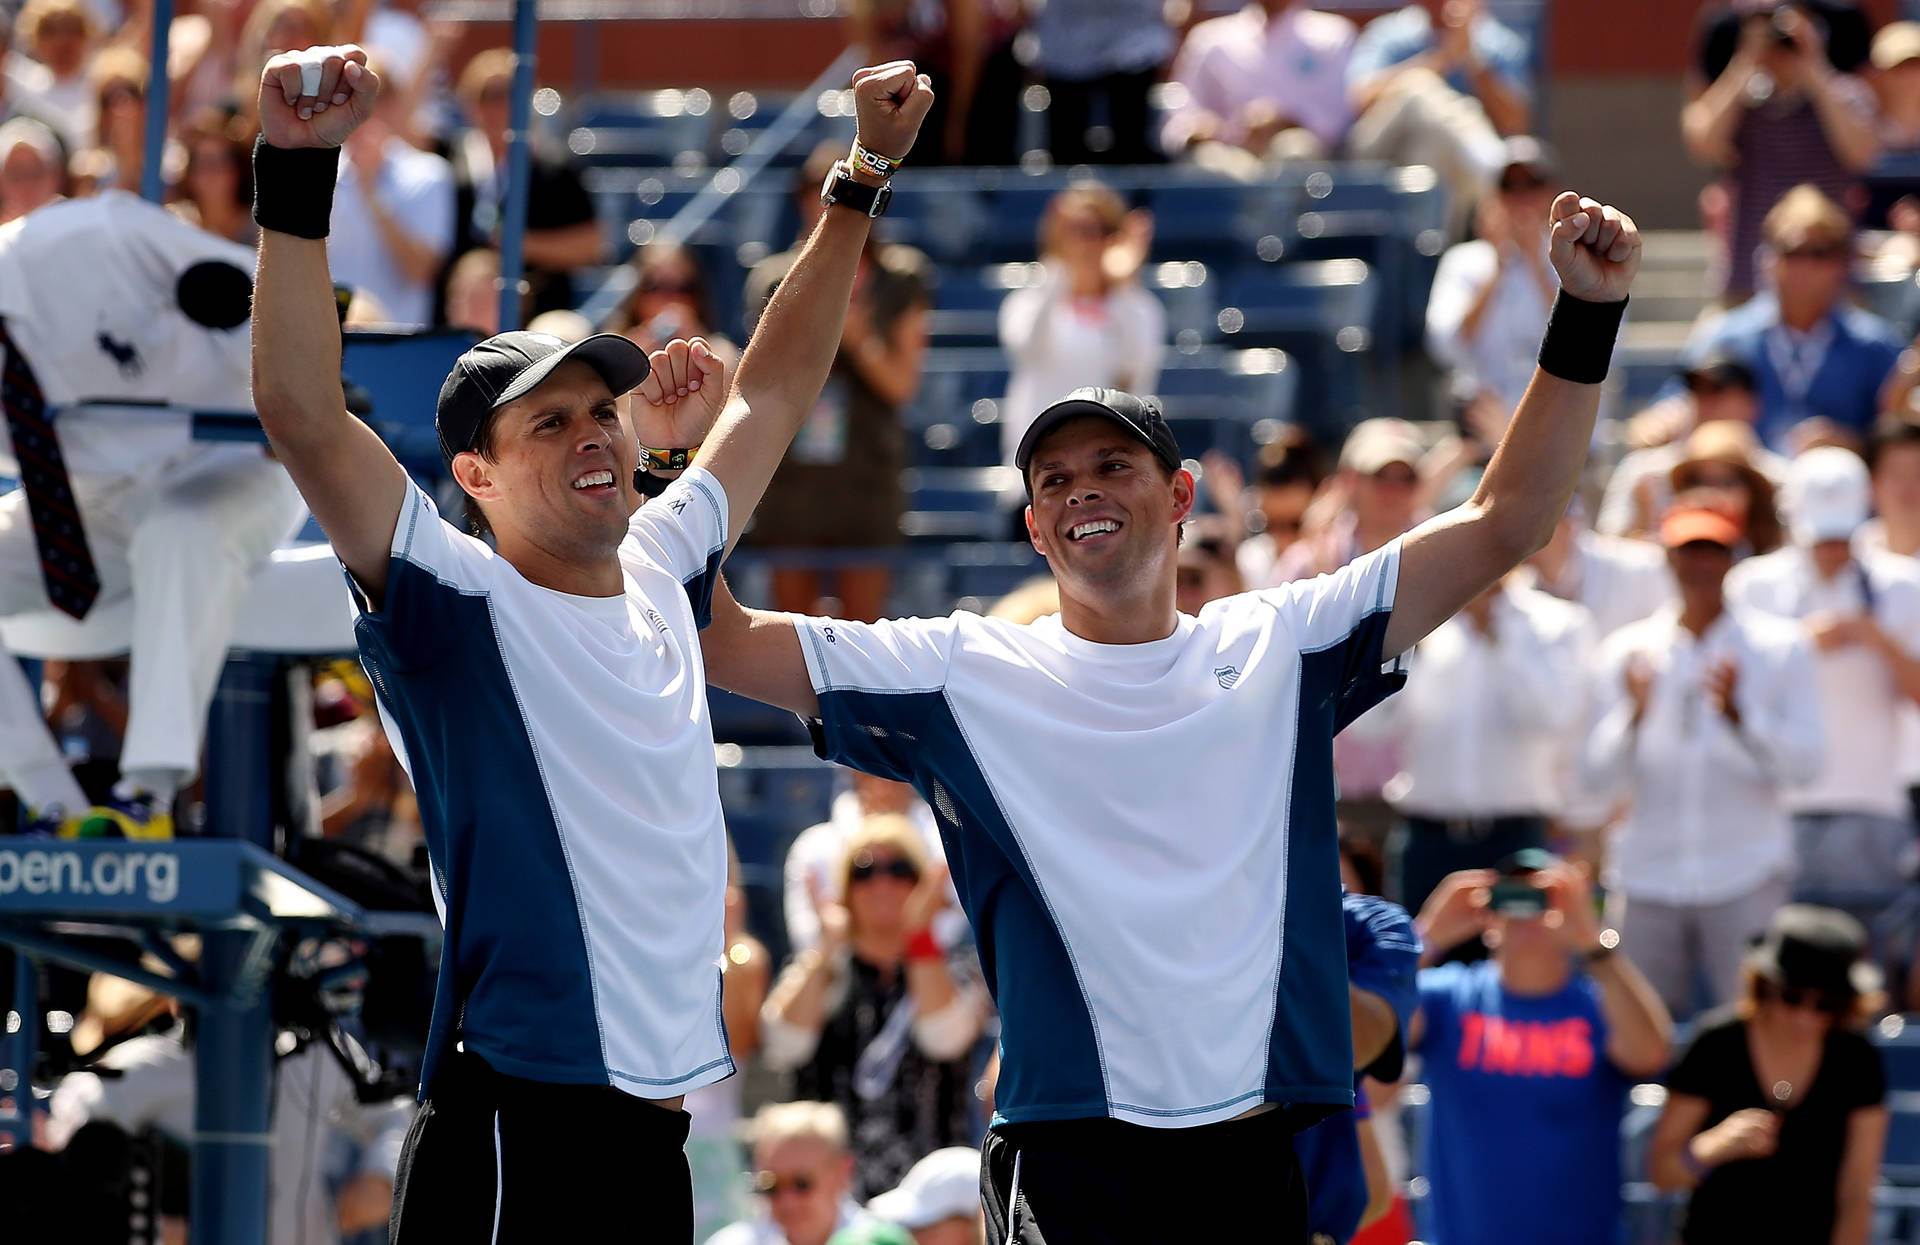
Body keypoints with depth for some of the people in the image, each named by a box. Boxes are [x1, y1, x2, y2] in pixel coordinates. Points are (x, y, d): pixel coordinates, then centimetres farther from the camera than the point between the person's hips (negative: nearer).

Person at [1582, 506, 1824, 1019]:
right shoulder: (1626, 652, 9)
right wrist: (1636, 714, -14)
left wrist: (1736, 713, -17)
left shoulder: (1780, 647, 6)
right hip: (1646, 876, 2)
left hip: (1747, 876, -2)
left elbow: (1805, 760, -3)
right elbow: (1599, 775, 4)